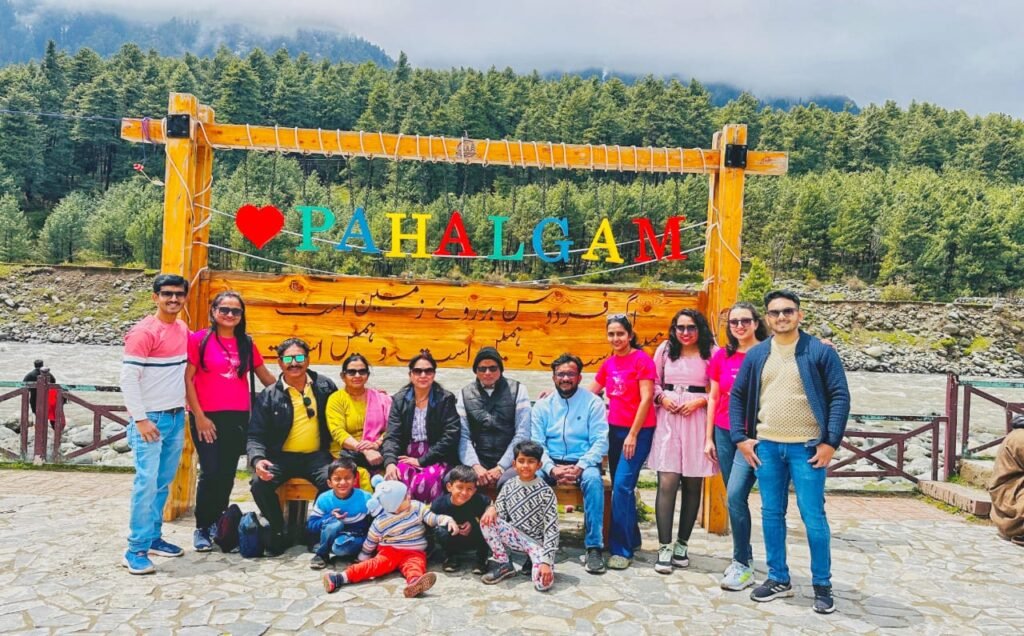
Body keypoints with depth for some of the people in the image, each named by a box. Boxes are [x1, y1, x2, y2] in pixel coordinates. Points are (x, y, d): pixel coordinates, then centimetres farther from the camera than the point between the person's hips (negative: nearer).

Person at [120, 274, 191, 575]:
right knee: (147, 481, -8)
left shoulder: (183, 330, 9)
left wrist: (185, 409, 13)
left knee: (163, 482, 11)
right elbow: (128, 378, -15)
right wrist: (140, 419, -17)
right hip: (150, 418, -7)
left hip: (176, 417, 7)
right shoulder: (143, 332, -13)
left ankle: (153, 537, 22)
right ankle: (136, 550, -1)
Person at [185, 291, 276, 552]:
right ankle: (201, 529, 13)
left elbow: (266, 378, 15)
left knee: (227, 474, 8)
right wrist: (199, 416, -9)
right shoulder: (199, 339, -3)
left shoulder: (246, 344, 9)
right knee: (211, 473, -5)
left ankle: (217, 526, 24)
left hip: (238, 418, 4)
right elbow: (187, 379, -5)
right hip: (207, 418, -4)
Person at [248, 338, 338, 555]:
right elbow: (255, 436, 0)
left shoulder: (324, 386, 5)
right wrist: (258, 460, -22)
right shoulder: (268, 396, 2)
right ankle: (278, 532, -1)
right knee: (259, 483, -27)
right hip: (281, 457, 1)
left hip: (316, 456, 0)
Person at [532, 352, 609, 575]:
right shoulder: (542, 405, 9)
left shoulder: (593, 402, 2)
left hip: (583, 463, -1)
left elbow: (601, 441, -6)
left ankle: (594, 547, -26)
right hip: (550, 463, 2)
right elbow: (537, 443, 1)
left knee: (593, 480, -34)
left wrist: (580, 467, -20)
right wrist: (551, 468, -18)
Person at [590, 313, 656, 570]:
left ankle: (621, 549, -4)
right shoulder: (609, 363, 10)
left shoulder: (642, 359, -8)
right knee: (621, 488, 11)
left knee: (622, 486, -12)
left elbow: (646, 398, -13)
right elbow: (589, 393, 19)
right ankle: (631, 538, 26)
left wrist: (633, 434, -14)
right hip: (615, 429, 6)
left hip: (638, 431, -6)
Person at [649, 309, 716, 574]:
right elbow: (653, 382, 14)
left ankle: (682, 544, 21)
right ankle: (665, 548, -3)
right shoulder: (665, 349, 9)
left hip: (697, 420, -1)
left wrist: (700, 401, -12)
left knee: (693, 484, 7)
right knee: (667, 483, -7)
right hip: (668, 419, 1)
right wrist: (662, 398, -4)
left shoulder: (711, 353, 1)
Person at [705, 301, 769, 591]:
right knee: (735, 498, 11)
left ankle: (743, 566, -2)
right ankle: (744, 557, 25)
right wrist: (708, 438, 9)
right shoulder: (721, 356, 6)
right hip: (724, 433, 5)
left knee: (735, 495, -13)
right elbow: (713, 397, 11)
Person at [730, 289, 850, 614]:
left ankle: (822, 585, 16)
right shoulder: (757, 355, 6)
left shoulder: (820, 352, -3)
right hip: (766, 446, 4)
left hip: (807, 447, -3)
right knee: (771, 514, 11)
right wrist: (740, 438, 2)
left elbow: (840, 396, -5)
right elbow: (737, 396, 10)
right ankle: (778, 578, 24)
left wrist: (830, 442, -11)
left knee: (813, 517, 1)